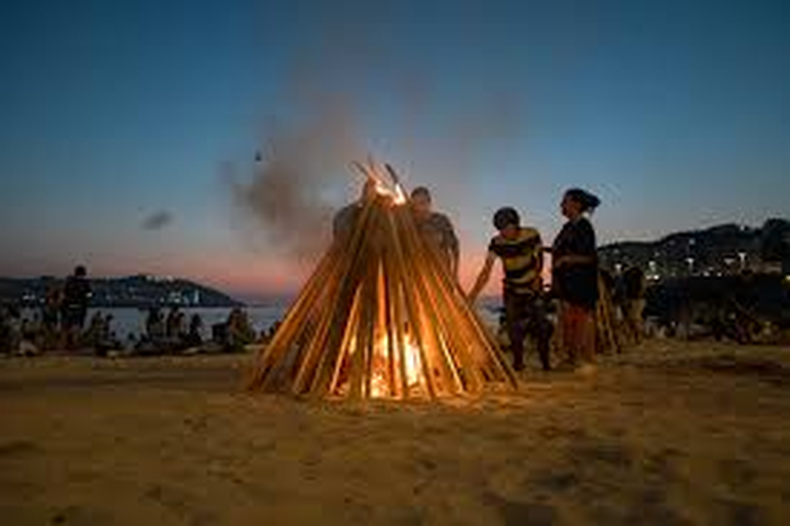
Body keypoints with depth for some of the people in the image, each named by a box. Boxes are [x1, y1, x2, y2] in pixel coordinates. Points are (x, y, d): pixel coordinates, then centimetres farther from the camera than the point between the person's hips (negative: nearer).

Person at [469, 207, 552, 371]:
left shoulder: (532, 235, -15)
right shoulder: (497, 243, -17)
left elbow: (539, 257, 3)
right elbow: (487, 269, -25)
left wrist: (537, 276, -9)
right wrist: (474, 293, -35)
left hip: (533, 288, 0)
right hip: (512, 290, 0)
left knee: (541, 326, -4)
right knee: (514, 328, -1)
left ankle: (545, 362, 13)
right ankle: (518, 362, 15)